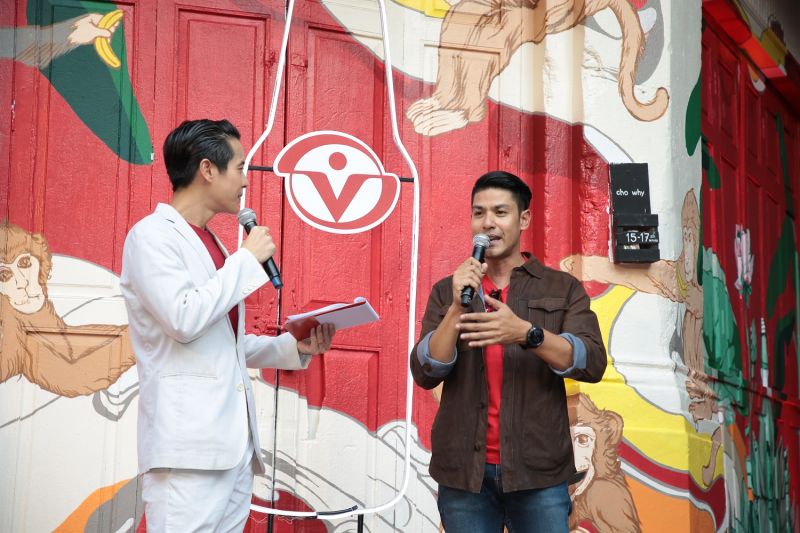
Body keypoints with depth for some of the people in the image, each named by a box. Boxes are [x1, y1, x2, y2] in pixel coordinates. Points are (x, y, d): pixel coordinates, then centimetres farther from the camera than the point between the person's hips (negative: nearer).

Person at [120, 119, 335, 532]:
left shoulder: (211, 244, 20)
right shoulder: (152, 235, -5)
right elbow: (184, 320, -19)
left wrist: (294, 348, 11)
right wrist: (248, 258, -10)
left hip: (232, 443, 8)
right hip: (189, 446, -8)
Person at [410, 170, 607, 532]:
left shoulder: (562, 288, 5)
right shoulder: (447, 292, 8)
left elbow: (592, 364, -9)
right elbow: (425, 374, -2)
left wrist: (526, 333, -23)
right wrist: (458, 308, -15)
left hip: (538, 472, -1)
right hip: (464, 471, 1)